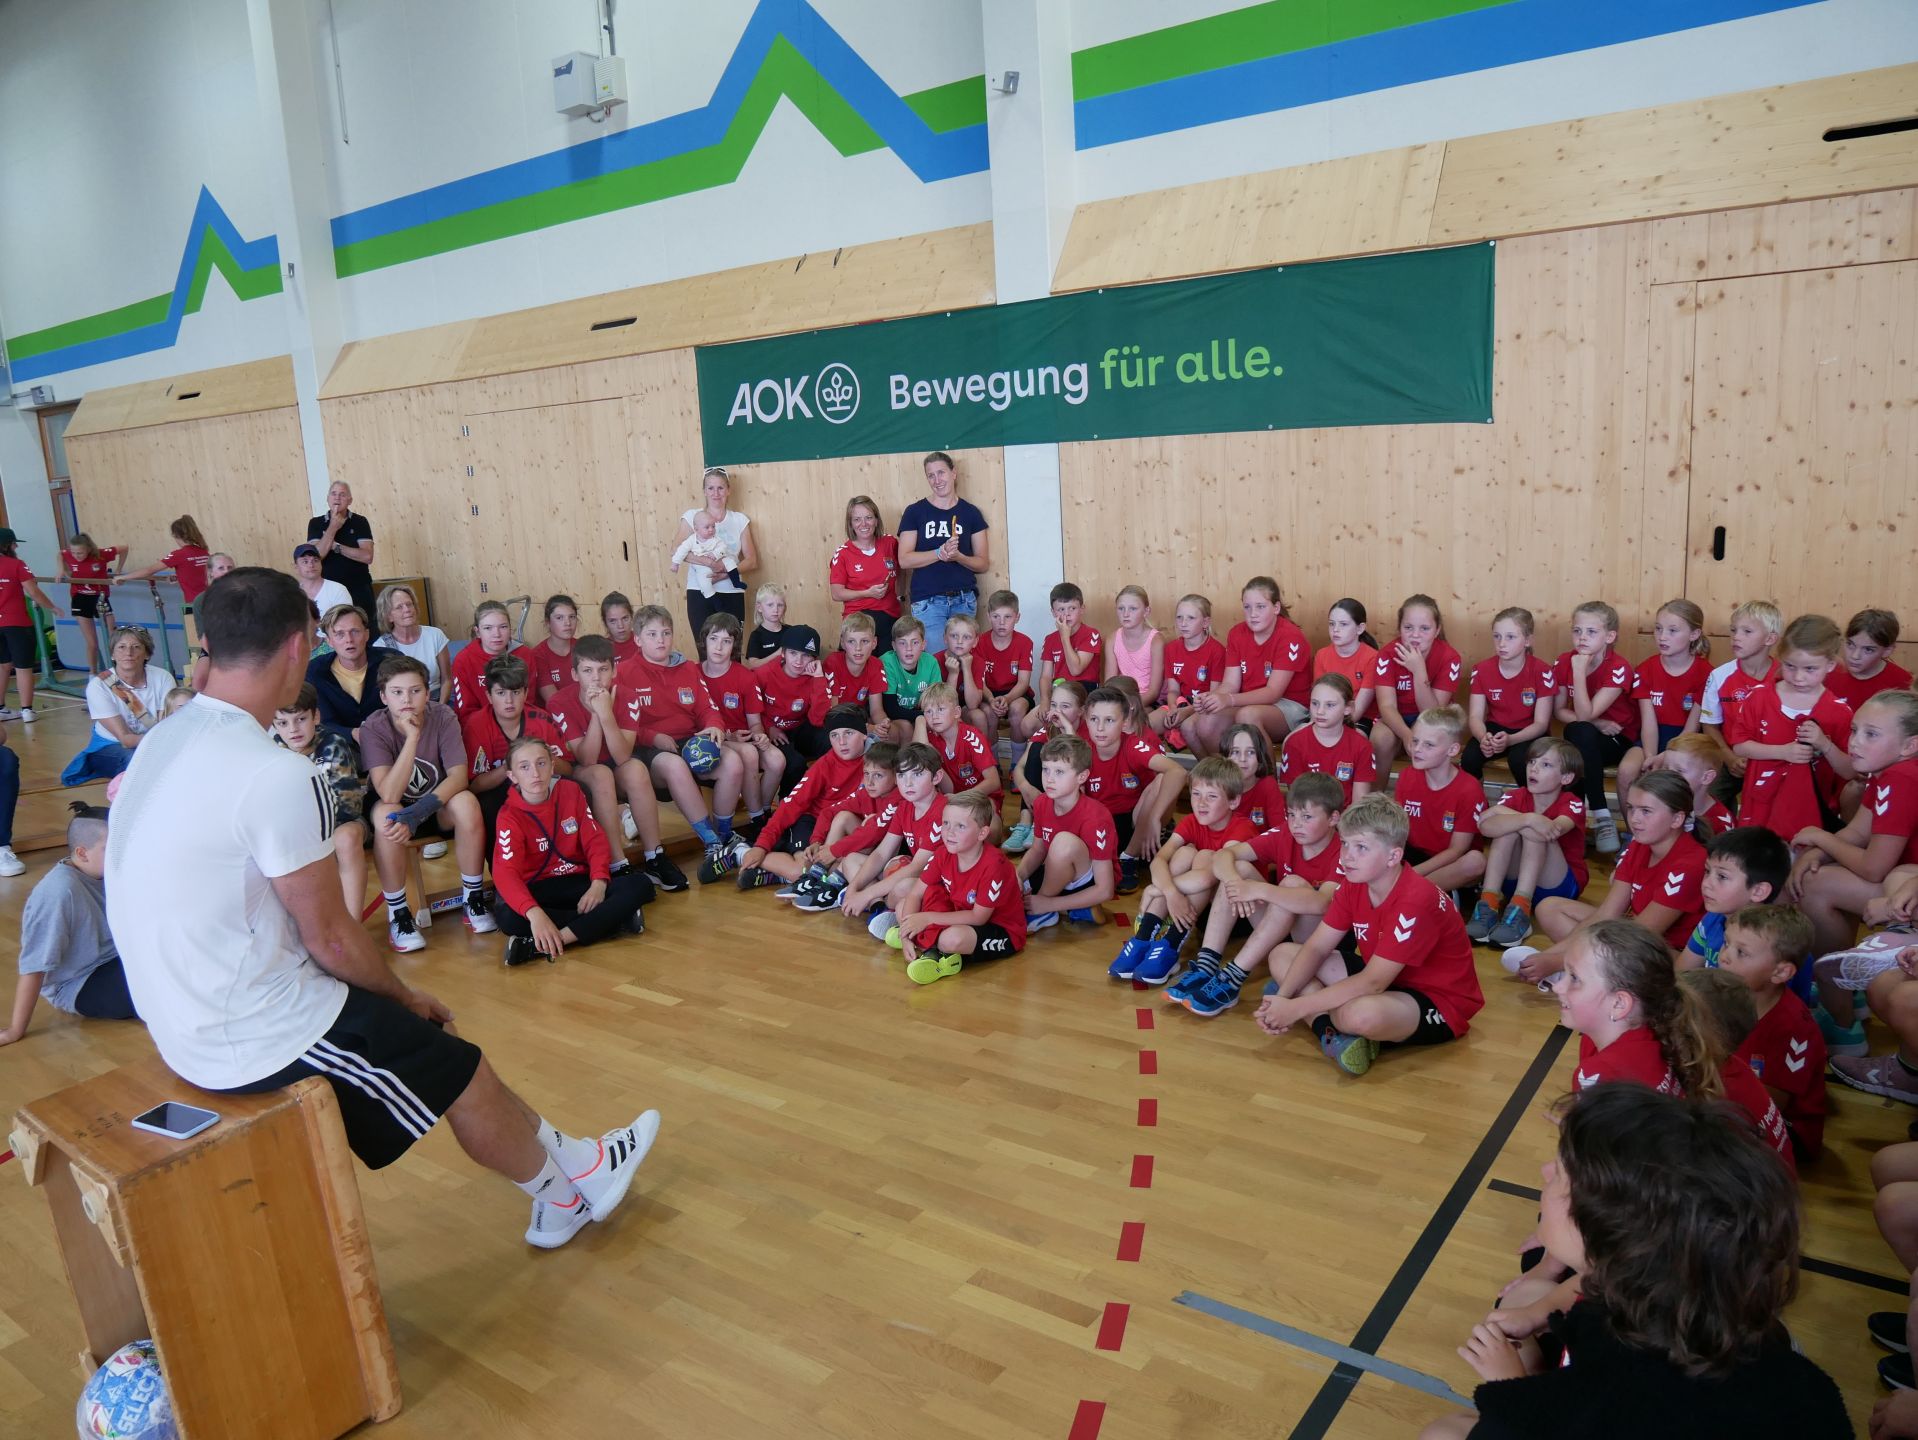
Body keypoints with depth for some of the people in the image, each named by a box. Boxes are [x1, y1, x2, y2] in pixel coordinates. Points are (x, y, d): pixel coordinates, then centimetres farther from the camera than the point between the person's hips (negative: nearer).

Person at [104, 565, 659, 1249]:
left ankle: (565, 1171, 34)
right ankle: (573, 1183, 33)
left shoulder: (163, 743, 3)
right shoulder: (276, 776, -26)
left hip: (186, 1019, 9)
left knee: (451, 1055, 20)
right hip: (260, 1038, -9)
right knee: (462, 1074, 9)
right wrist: (406, 996, 2)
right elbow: (330, 937, -18)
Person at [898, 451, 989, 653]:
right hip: (927, 601, -2)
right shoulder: (915, 512, 4)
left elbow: (983, 564, 8)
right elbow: (904, 560, -3)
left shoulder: (970, 513, 8)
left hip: (964, 600, 2)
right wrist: (940, 553, -17)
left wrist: (958, 556, -12)